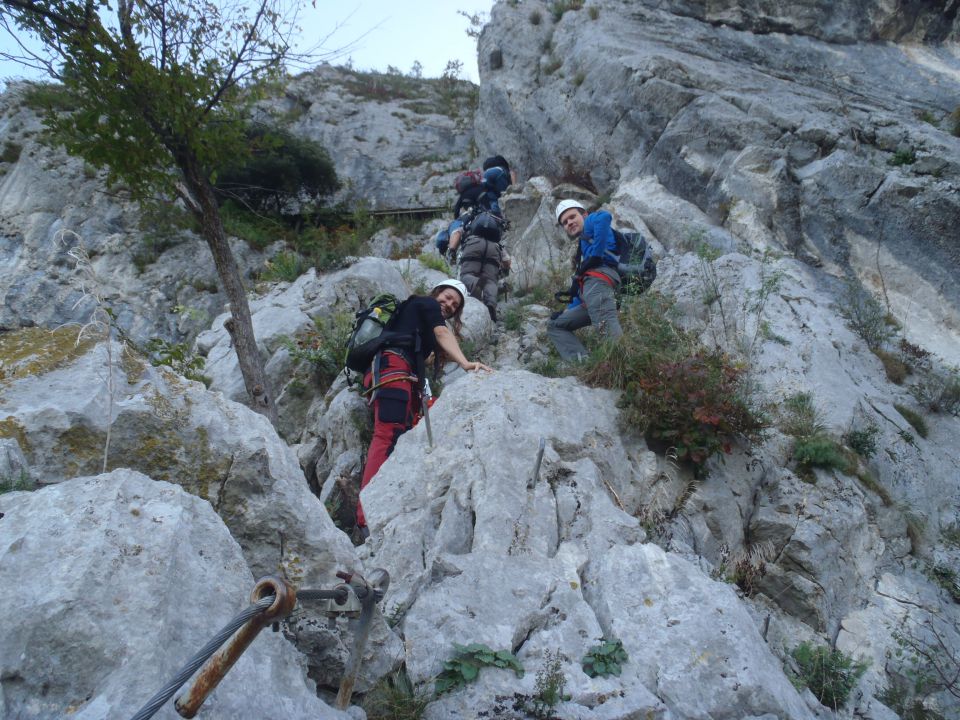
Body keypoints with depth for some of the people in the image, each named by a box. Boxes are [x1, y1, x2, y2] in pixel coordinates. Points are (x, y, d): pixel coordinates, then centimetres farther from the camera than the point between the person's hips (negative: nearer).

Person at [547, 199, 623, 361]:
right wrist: (568, 311, 26)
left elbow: (604, 217, -10)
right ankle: (583, 364, -9)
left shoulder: (590, 224, 19)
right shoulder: (582, 247, 40)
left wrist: (595, 256, -12)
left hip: (598, 279, -9)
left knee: (606, 326, -31)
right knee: (555, 325, 17)